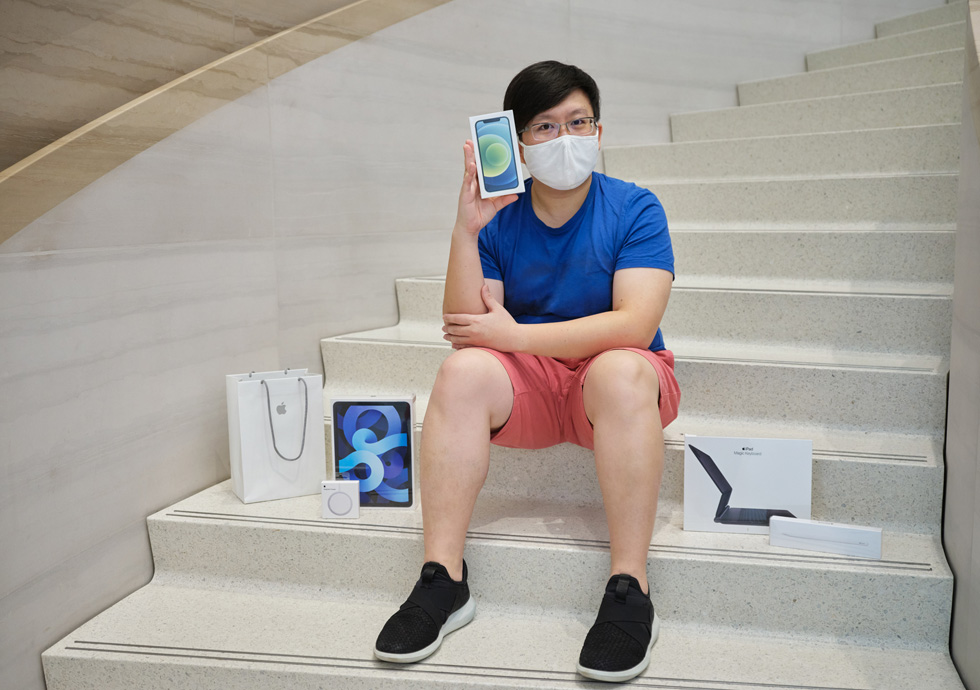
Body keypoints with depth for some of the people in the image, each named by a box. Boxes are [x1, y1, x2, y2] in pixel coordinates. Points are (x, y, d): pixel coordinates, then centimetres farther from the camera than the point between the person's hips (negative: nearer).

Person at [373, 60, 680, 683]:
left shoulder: (634, 209, -6)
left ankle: (630, 592, -31)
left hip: (623, 382, -2)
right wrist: (466, 231, -20)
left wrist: (512, 334, -20)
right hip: (528, 383, 2)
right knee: (462, 371, -27)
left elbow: (634, 326, -20)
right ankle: (444, 581, -23)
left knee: (620, 371, -35)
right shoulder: (498, 219, -1)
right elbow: (464, 327, -9)